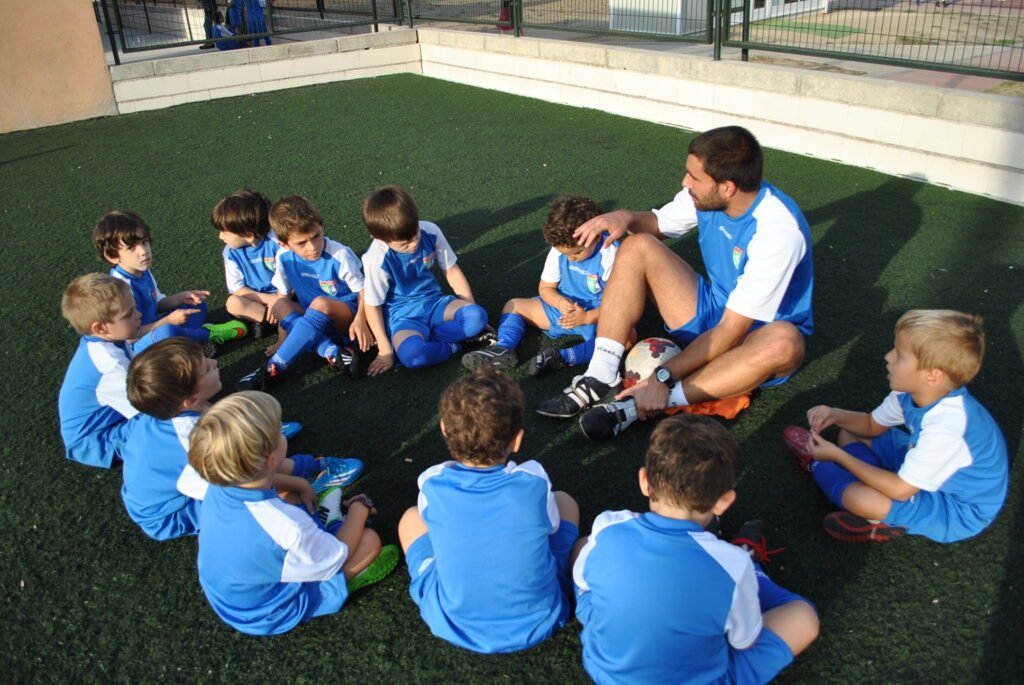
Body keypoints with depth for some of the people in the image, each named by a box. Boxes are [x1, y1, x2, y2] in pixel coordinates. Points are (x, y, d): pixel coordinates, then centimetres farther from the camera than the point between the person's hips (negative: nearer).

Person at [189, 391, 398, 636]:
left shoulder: (218, 489, -20)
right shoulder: (288, 529, -40)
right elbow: (336, 558, -19)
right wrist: (359, 508, -6)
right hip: (270, 617, -6)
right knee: (370, 540, -10)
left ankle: (323, 522, 30)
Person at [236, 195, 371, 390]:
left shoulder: (339, 255, -22)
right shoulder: (284, 256, -11)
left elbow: (364, 290, -14)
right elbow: (283, 295, -3)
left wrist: (360, 320, -30)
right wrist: (286, 338, -5)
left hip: (347, 314, -5)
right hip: (318, 320, 5)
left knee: (320, 303, -35)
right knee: (279, 306, -20)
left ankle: (273, 367, -31)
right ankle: (335, 353, -32)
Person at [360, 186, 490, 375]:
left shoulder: (430, 232, -13)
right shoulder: (377, 259, -22)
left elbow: (451, 271, 2)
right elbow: (372, 306, -11)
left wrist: (471, 310, -1)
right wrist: (385, 349, -13)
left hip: (434, 302, 4)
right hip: (403, 315, -4)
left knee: (478, 317, -23)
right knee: (412, 355, -35)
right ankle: (455, 344, -6)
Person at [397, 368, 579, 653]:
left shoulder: (432, 484, -18)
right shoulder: (533, 482, -20)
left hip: (454, 627, 0)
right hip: (538, 623, 0)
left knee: (411, 518, 20)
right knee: (564, 502, 17)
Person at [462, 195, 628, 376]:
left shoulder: (610, 255, -22)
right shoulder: (559, 250, -7)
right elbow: (545, 288, 2)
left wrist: (587, 317, -30)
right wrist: (560, 302, -19)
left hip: (599, 318, -5)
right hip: (565, 310, 6)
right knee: (514, 305, 2)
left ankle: (564, 357, -48)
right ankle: (503, 349, -24)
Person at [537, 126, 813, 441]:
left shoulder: (779, 230, -31)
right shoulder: (708, 196, -12)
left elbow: (731, 332, -32)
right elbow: (657, 223, 7)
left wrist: (664, 378, -34)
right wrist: (626, 218, -17)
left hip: (757, 334, -6)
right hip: (714, 310, 6)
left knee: (784, 343, -42)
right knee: (638, 246, -9)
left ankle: (640, 404, -38)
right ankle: (600, 379, -21)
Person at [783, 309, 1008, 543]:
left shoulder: (946, 429, -37)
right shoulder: (913, 392, -12)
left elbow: (900, 490, -30)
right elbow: (873, 425, 6)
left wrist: (838, 455, -25)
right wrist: (836, 415, -15)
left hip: (957, 507, -8)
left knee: (857, 497, -31)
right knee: (849, 433, 9)